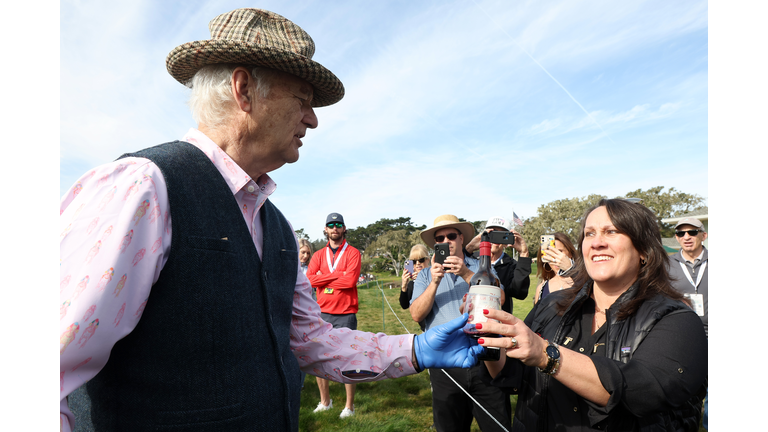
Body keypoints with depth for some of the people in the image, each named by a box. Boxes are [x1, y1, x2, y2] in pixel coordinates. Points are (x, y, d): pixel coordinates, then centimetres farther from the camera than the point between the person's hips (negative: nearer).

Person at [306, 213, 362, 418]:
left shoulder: (352, 253, -2)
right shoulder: (319, 255, 10)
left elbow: (350, 280, -18)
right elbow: (310, 278, -7)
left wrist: (323, 278, -8)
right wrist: (338, 274, -13)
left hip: (345, 314, -4)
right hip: (322, 313, 5)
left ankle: (350, 406, 17)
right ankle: (325, 401, 30)